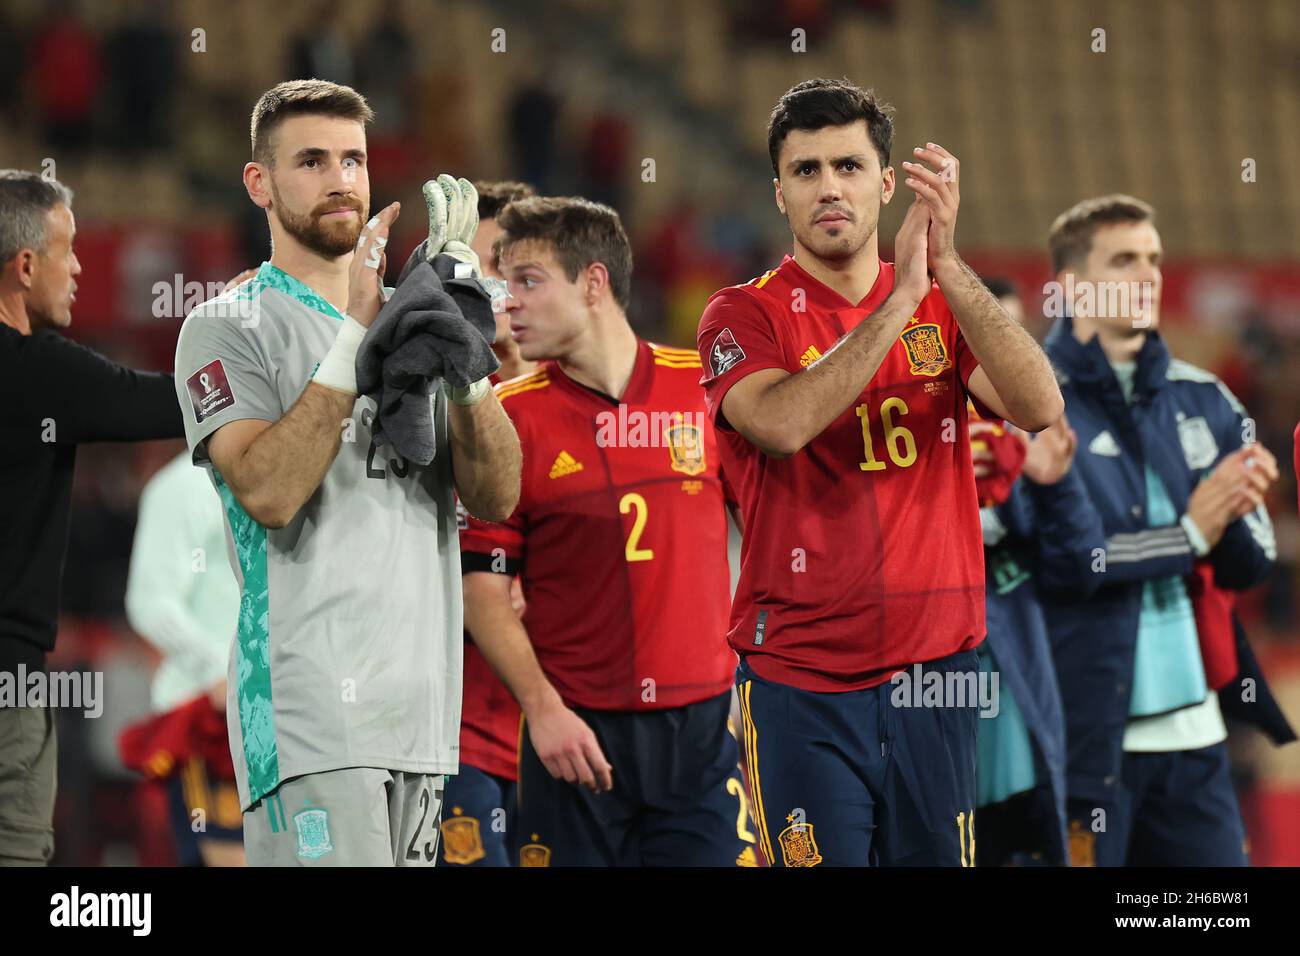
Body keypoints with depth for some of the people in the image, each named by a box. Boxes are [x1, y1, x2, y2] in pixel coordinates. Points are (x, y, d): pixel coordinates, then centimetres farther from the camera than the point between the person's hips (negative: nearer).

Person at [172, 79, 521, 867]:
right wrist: (356, 335, -19)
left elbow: (495, 498, 5)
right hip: (311, 710, -6)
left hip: (423, 713, 6)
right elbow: (268, 491, -17)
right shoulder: (230, 328, 0)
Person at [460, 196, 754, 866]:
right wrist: (541, 706, -11)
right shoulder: (509, 417, 0)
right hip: (575, 733, 0)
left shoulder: (705, 388, 2)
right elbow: (482, 585, 0)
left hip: (704, 727, 1)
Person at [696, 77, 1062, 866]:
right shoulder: (746, 316, 0)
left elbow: (1039, 408, -9)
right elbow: (781, 423, -22)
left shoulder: (944, 307, 10)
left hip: (938, 671, 3)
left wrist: (947, 267, -19)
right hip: (802, 681, -3)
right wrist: (900, 297, -23)